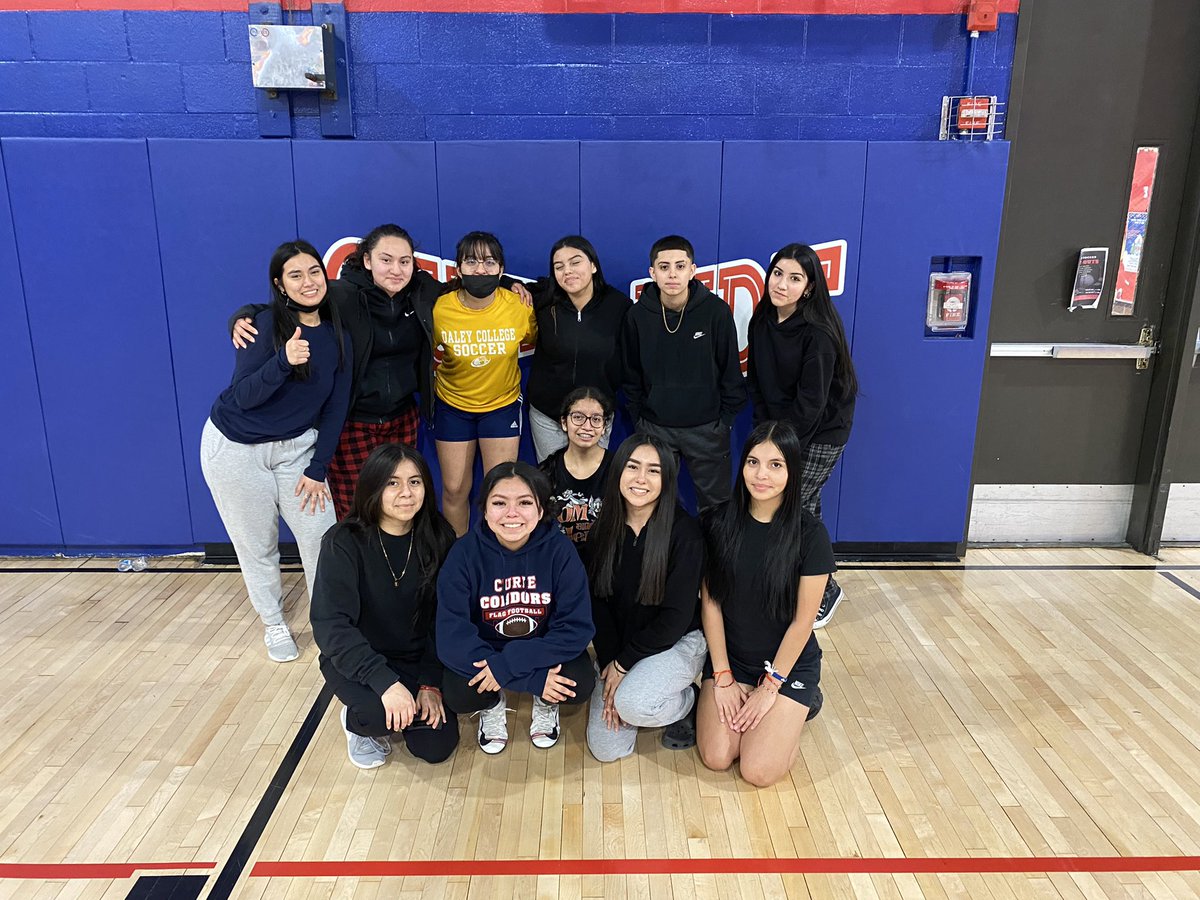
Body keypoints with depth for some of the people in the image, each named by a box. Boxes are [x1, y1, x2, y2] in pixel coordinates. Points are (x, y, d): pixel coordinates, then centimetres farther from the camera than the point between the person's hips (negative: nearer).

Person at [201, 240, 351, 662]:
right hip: (235, 448, -3)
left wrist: (318, 469, -3)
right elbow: (243, 397, -22)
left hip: (296, 447, 3)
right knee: (256, 544, 8)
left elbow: (335, 408, -1)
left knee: (321, 536, 0)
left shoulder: (337, 336, -4)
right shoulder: (264, 324, -17)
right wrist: (284, 361, -38)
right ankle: (273, 623, 28)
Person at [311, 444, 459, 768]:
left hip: (419, 657, 3)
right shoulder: (344, 543, -17)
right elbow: (331, 625, -23)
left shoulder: (438, 537, -8)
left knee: (436, 747, -11)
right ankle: (358, 720, 6)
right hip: (356, 658, -2)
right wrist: (385, 681, -33)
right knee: (380, 713, -31)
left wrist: (432, 683, -15)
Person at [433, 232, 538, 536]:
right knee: (454, 489, 9)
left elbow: (531, 340, 5)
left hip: (503, 403, 0)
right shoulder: (439, 309, -17)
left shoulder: (518, 306, -17)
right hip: (453, 405, 0)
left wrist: (497, 352, -4)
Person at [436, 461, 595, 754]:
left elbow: (577, 628, -20)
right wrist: (534, 678, -32)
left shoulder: (559, 549, -19)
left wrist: (508, 664, -32)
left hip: (544, 648, 1)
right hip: (484, 650, 0)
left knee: (580, 684, -27)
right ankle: (493, 705, 9)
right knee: (458, 695, -29)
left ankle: (546, 703, 10)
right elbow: (452, 637, -25)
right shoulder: (464, 553, -20)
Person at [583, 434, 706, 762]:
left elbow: (677, 615, -17)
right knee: (605, 748, -5)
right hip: (618, 647, 4)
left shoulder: (683, 531, -18)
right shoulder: (604, 531, -4)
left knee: (632, 704, -32)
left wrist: (623, 663, -15)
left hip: (677, 642, -4)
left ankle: (689, 701, 1)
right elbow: (598, 603, -2)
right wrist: (609, 664, -12)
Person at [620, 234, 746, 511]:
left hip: (706, 428, -1)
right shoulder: (638, 315, -5)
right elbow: (631, 374, 5)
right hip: (654, 427, 1)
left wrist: (725, 419, -2)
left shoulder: (716, 310, -10)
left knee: (717, 505, 10)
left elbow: (731, 371, -3)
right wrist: (638, 418, 4)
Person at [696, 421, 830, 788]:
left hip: (788, 662, -2)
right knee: (716, 757, -11)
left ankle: (799, 705, 16)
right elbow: (710, 602, -6)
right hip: (730, 656, 2)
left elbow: (802, 621, -13)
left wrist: (769, 687, -10)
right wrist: (722, 678, -7)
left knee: (759, 771, -12)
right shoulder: (720, 522, -10)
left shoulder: (810, 533, -17)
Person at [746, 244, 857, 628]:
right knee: (805, 509, 12)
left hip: (821, 433, -6)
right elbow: (756, 381, 5)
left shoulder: (818, 333, -22)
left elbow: (811, 402, -21)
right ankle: (822, 586, 28)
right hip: (778, 426, 6)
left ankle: (824, 589, 12)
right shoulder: (761, 322, -1)